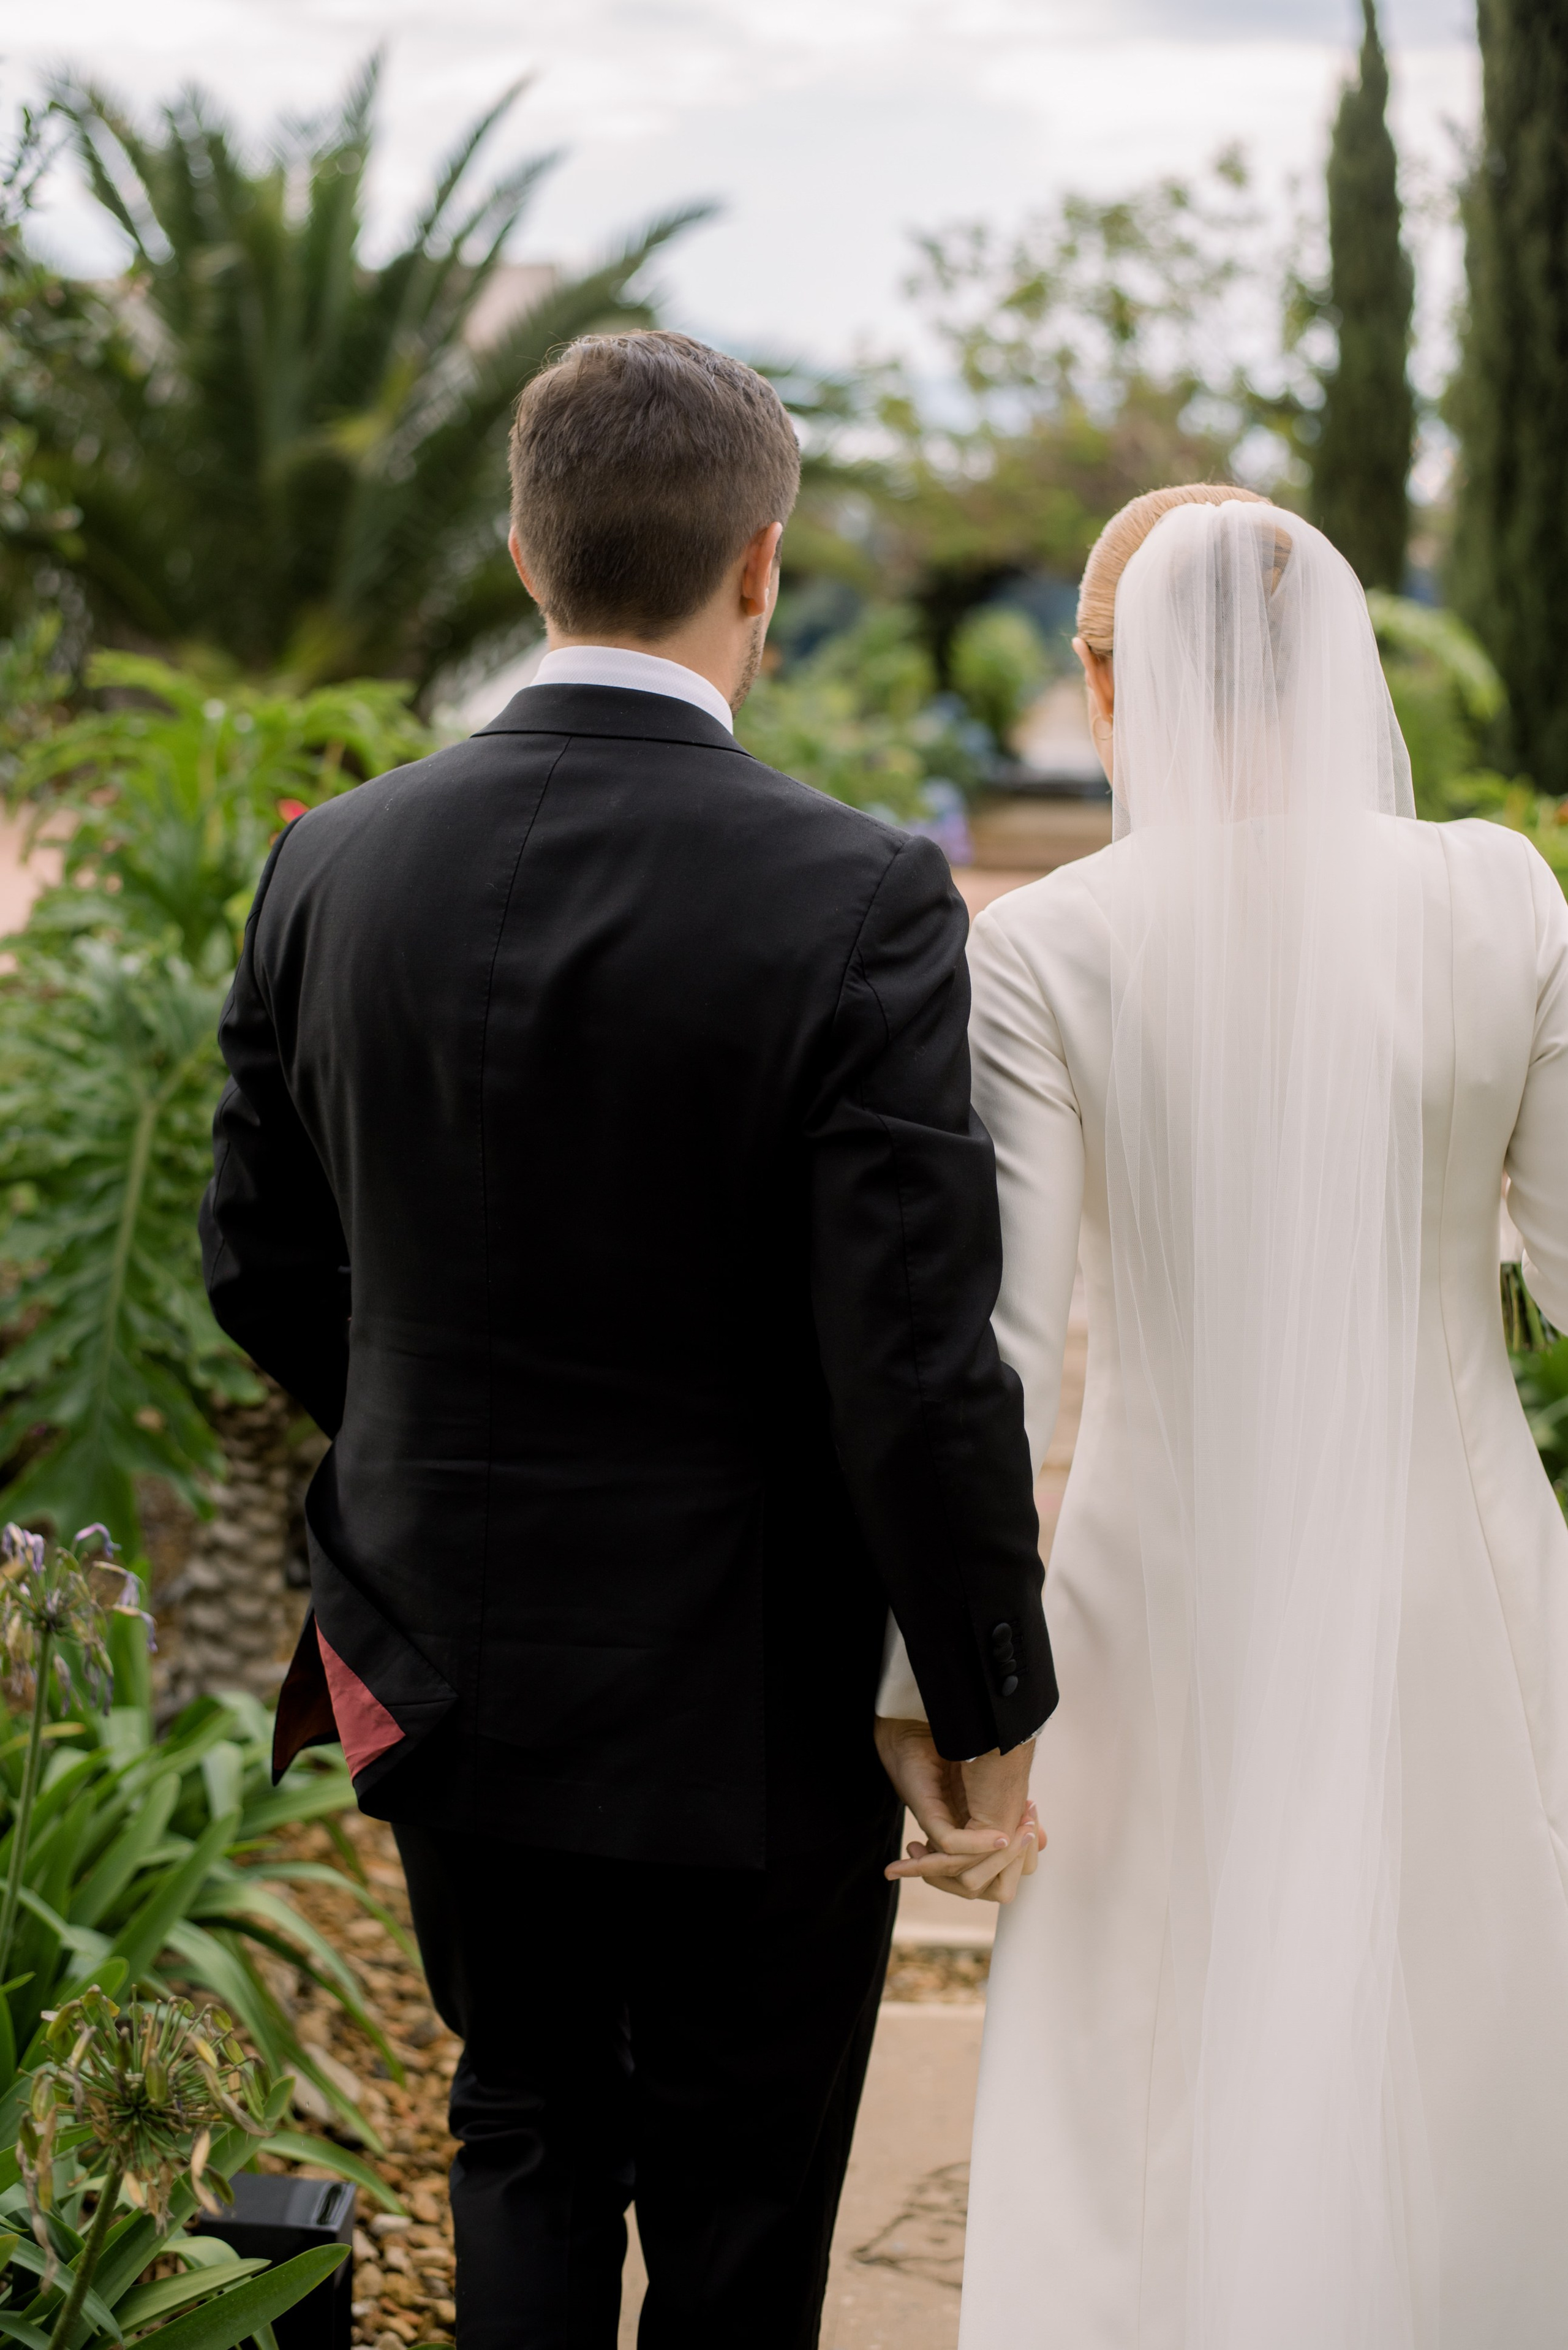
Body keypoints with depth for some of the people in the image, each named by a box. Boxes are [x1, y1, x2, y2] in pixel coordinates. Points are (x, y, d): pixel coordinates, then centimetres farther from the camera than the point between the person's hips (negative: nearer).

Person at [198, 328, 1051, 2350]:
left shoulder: (335, 864, -6)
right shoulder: (859, 905, -20)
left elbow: (257, 1268, 4)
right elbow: (917, 1365, -21)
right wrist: (990, 1709, -7)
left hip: (445, 1679, 4)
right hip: (749, 1720, -4)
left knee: (525, 2135, 24)